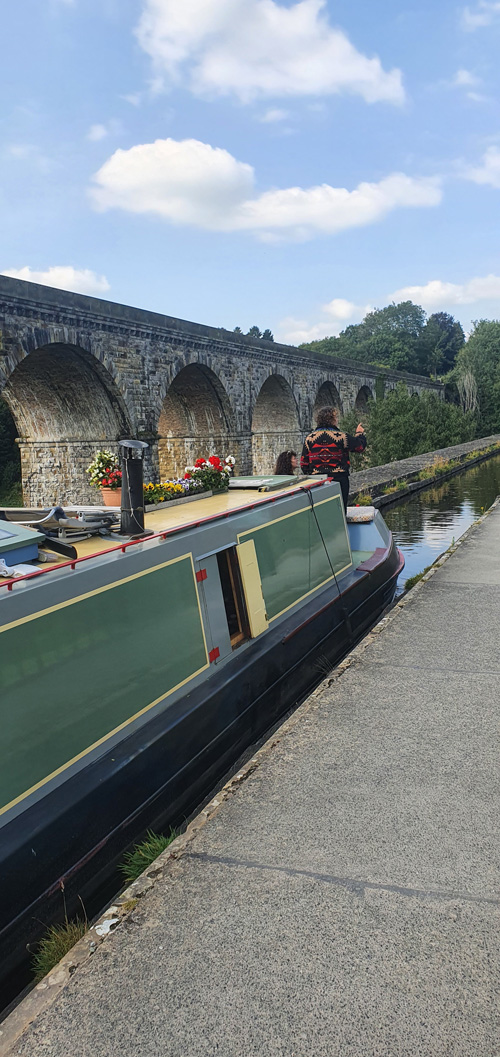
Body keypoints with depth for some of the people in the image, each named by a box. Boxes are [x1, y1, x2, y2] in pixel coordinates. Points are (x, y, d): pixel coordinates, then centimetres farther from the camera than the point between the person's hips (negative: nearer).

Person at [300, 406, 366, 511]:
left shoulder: (309, 438, 1)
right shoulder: (341, 437, -9)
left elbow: (304, 463, 5)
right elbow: (360, 445, 3)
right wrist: (360, 433, 22)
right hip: (339, 478, -3)